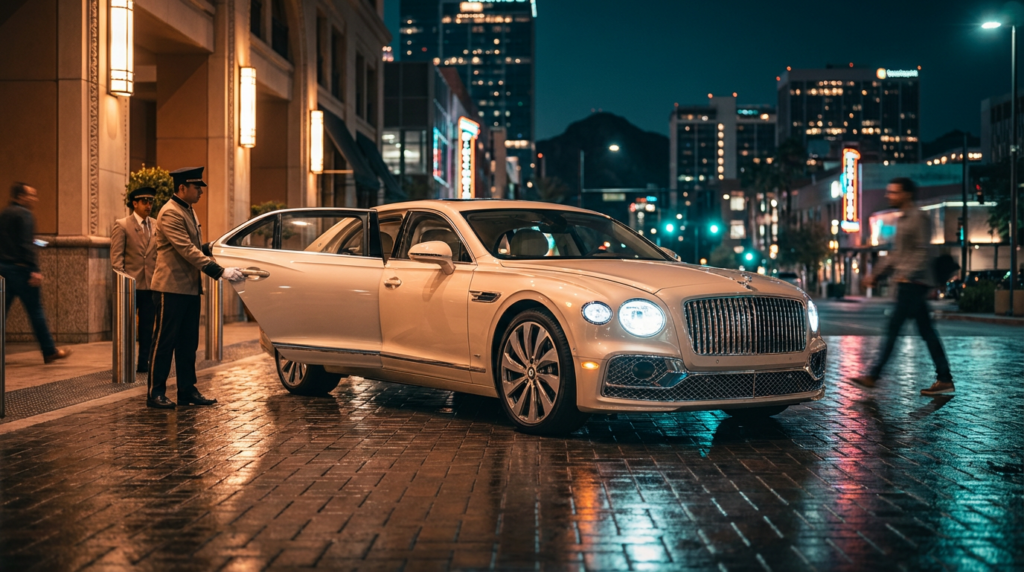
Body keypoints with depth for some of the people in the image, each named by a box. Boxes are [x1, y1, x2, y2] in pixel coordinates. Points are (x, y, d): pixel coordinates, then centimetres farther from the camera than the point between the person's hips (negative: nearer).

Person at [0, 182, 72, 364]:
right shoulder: (24, 215, -10)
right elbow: (26, 244, -19)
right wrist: (35, 270, -21)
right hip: (20, 268, -8)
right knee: (35, 311, 0)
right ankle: (50, 352, 8)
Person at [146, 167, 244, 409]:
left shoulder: (188, 211, 17)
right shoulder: (170, 213, -15)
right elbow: (187, 250, -22)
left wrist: (219, 268, 16)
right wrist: (220, 271, -25)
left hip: (190, 288, 9)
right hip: (171, 288, -9)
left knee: (188, 343, 11)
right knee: (164, 342, -3)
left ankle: (187, 391, 16)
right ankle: (155, 393, 4)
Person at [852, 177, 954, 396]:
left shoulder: (919, 218, -9)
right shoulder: (902, 219, 21)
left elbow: (924, 251, -17)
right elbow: (896, 253, 26)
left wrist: (908, 274, -26)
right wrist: (877, 274, 22)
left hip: (914, 282, -10)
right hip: (907, 282, 10)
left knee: (894, 326, -9)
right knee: (926, 330, 7)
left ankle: (874, 376, -8)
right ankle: (944, 379, 8)